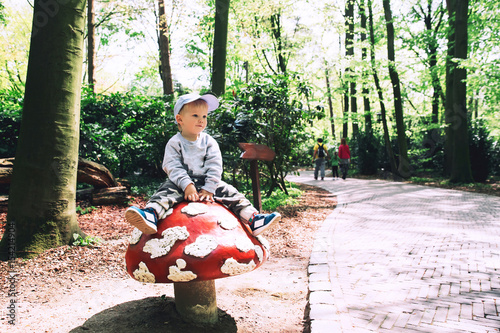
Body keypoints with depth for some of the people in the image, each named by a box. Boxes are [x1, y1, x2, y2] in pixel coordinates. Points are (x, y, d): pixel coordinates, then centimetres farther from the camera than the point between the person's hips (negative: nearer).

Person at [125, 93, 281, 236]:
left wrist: (209, 188, -17)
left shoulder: (209, 142, 4)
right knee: (167, 191, -30)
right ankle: (151, 216, -53)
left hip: (206, 183, 3)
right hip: (181, 183, -2)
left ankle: (253, 219, -14)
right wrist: (187, 186, -28)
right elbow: (173, 167, -13)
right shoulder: (174, 143, -2)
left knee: (231, 193, -12)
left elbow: (215, 167, -4)